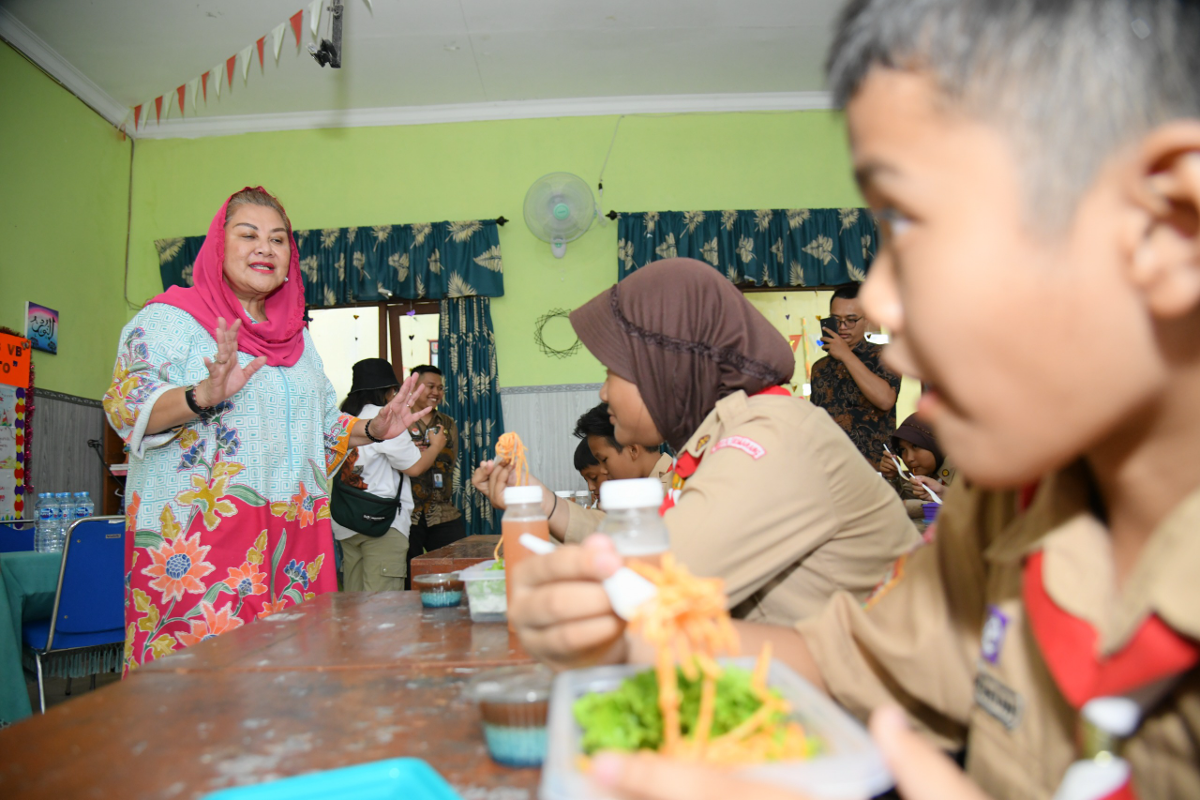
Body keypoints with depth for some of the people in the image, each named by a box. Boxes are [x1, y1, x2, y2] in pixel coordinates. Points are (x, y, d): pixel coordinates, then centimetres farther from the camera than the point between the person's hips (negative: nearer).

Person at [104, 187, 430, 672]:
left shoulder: (297, 337, 20)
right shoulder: (171, 318, 2)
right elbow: (125, 404, -11)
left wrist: (372, 430, 8)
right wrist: (203, 395, -29)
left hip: (291, 536, 5)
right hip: (196, 538, -5)